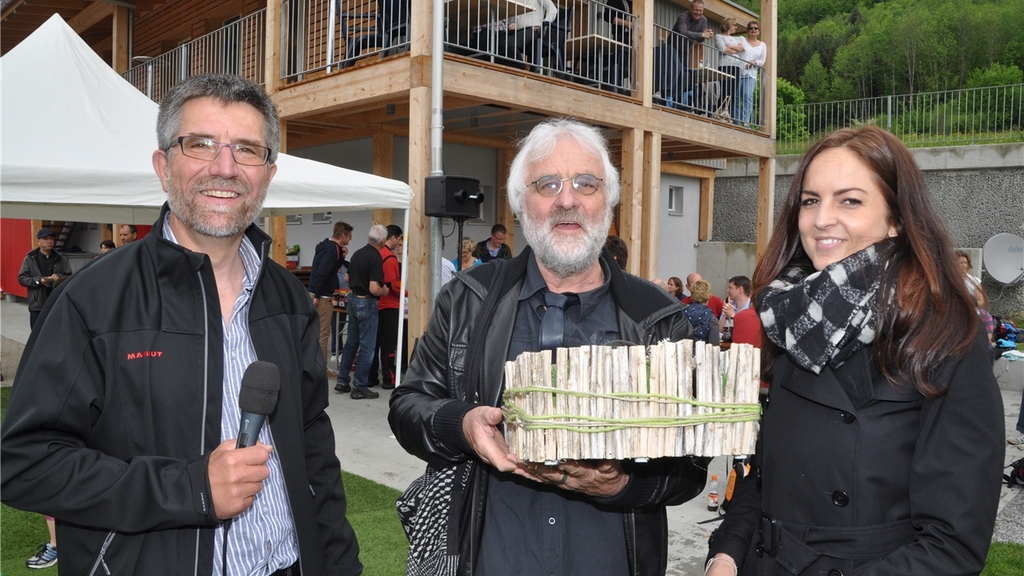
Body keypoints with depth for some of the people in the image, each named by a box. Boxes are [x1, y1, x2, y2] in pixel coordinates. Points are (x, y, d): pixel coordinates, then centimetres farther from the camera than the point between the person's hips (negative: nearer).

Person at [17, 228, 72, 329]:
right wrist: (39, 280, -16)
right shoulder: (30, 258, 3)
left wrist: (59, 277, -18)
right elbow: (22, 278, 0)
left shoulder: (61, 259, 5)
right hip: (37, 304, -1)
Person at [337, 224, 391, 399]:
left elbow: (348, 278, 16)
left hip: (352, 299, 8)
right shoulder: (376, 258, -19)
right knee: (367, 346, 0)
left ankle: (342, 381, 23)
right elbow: (374, 289, -24)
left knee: (351, 342, 17)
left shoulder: (357, 253, 6)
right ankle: (360, 388, 4)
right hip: (367, 303, -8)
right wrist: (384, 291, -6)